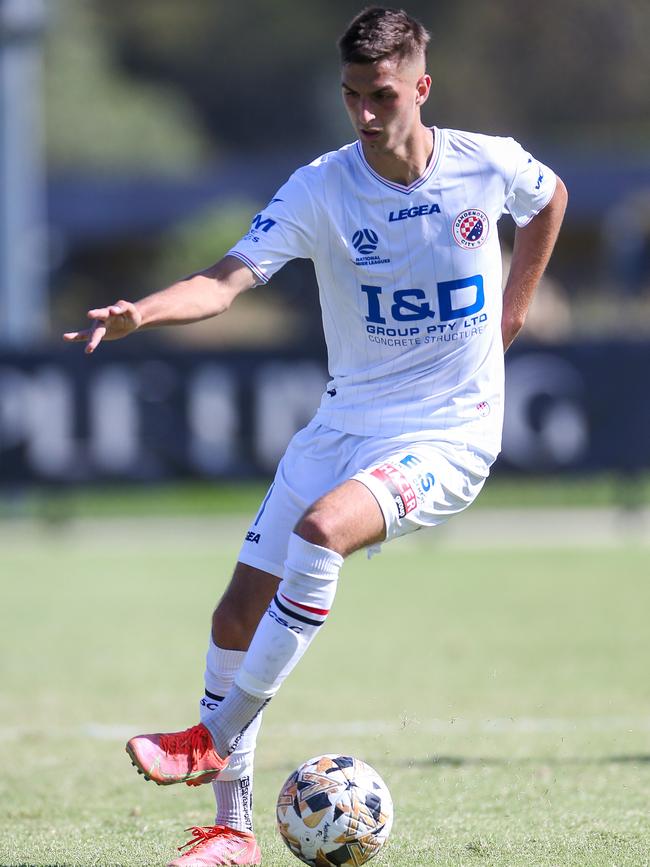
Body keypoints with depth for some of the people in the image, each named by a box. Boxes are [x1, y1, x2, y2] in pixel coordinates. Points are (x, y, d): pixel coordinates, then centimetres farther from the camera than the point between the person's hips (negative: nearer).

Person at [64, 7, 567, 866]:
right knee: (239, 611, -1)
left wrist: (512, 309, 15)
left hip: (450, 433, -3)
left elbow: (550, 198, 17)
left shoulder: (488, 166, -9)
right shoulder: (321, 189, -10)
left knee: (319, 529, -31)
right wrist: (142, 312, -41)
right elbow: (227, 279, -22)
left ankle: (215, 742, -20)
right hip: (346, 425, 3)